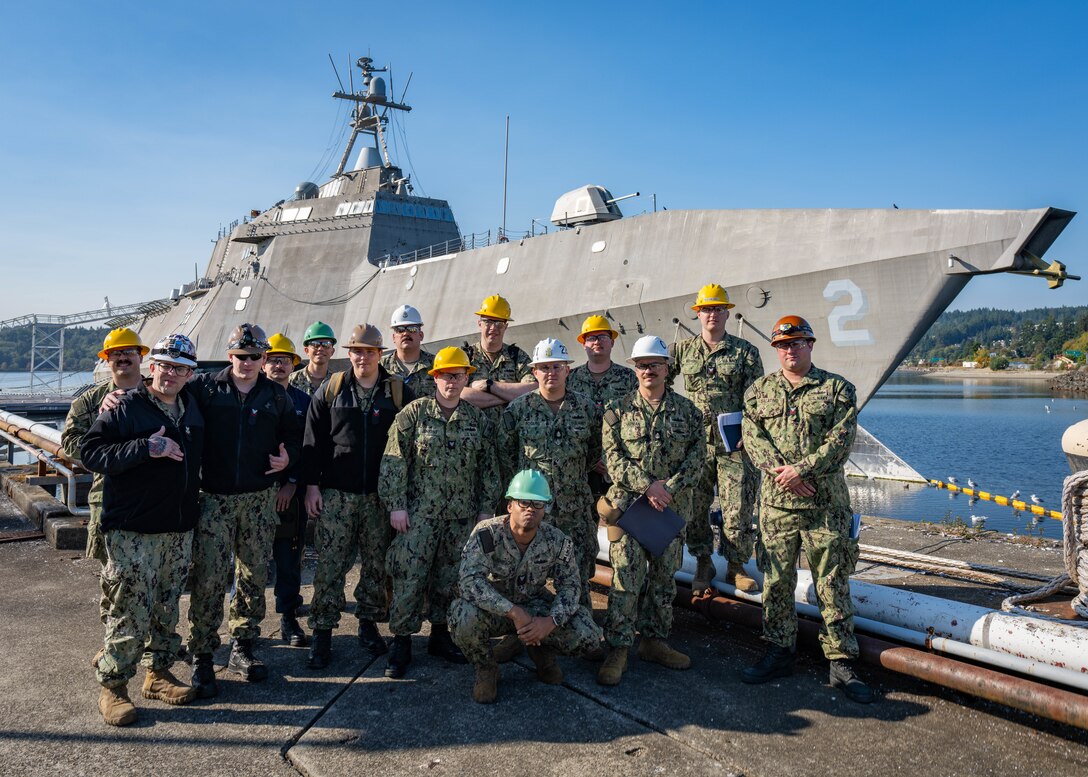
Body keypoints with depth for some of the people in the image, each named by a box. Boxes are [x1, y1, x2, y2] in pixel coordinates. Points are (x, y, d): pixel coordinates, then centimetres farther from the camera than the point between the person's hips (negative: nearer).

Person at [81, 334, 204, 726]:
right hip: (133, 531, -6)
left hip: (179, 530, 6)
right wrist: (145, 448, -22)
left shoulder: (192, 410, 11)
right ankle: (112, 685, 11)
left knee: (167, 607, 15)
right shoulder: (125, 407, -9)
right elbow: (90, 450, -15)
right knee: (131, 611, -4)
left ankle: (158, 671, 29)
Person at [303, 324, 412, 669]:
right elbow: (313, 440, 5)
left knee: (377, 565, 10)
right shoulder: (331, 389, 4)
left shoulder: (398, 391, 4)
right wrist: (312, 485, -2)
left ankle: (369, 624, 25)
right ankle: (322, 633, 8)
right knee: (330, 565, -1)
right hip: (336, 494, -1)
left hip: (381, 495, 1)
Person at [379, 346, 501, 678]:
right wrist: (395, 504, -9)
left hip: (461, 516, 3)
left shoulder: (478, 419, 7)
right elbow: (394, 461, -4)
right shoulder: (414, 412, -2)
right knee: (409, 578, -3)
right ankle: (401, 642, 10)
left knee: (449, 579, 12)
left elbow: (488, 468, 12)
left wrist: (485, 508, 7)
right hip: (419, 513, -3)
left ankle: (440, 635, 27)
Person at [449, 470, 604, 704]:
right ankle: (485, 669, -3)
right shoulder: (486, 533, -22)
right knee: (464, 617, -37)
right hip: (494, 609, -2)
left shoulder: (558, 542, -12)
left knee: (587, 637, -19)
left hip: (535, 606, 3)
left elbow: (570, 585, -6)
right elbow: (470, 580, -32)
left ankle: (542, 651, 16)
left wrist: (551, 621, -26)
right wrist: (514, 612, -39)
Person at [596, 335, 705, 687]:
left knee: (664, 578, 11)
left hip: (672, 507, 3)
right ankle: (618, 649, 3)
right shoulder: (618, 411, 2)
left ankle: (654, 640, 25)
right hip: (628, 504, -3)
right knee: (626, 579, -5)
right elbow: (613, 458, -4)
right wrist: (647, 485, -16)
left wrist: (669, 487, -12)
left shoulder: (688, 411, 6)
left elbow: (697, 457, 1)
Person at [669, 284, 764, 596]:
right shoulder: (682, 350, 9)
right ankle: (703, 564, 22)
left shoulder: (745, 352, 5)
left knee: (738, 508, 0)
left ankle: (736, 566, 16)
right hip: (695, 443, 2)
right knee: (695, 506, 7)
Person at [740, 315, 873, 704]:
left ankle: (842, 663, 12)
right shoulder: (760, 390, 11)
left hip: (826, 504, -2)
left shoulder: (837, 388, 4)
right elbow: (752, 436, 1)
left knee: (833, 583, 3)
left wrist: (801, 469, -16)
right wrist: (779, 471, -15)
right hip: (776, 502, 2)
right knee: (776, 579, 8)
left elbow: (840, 440, -6)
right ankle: (779, 653, 21)